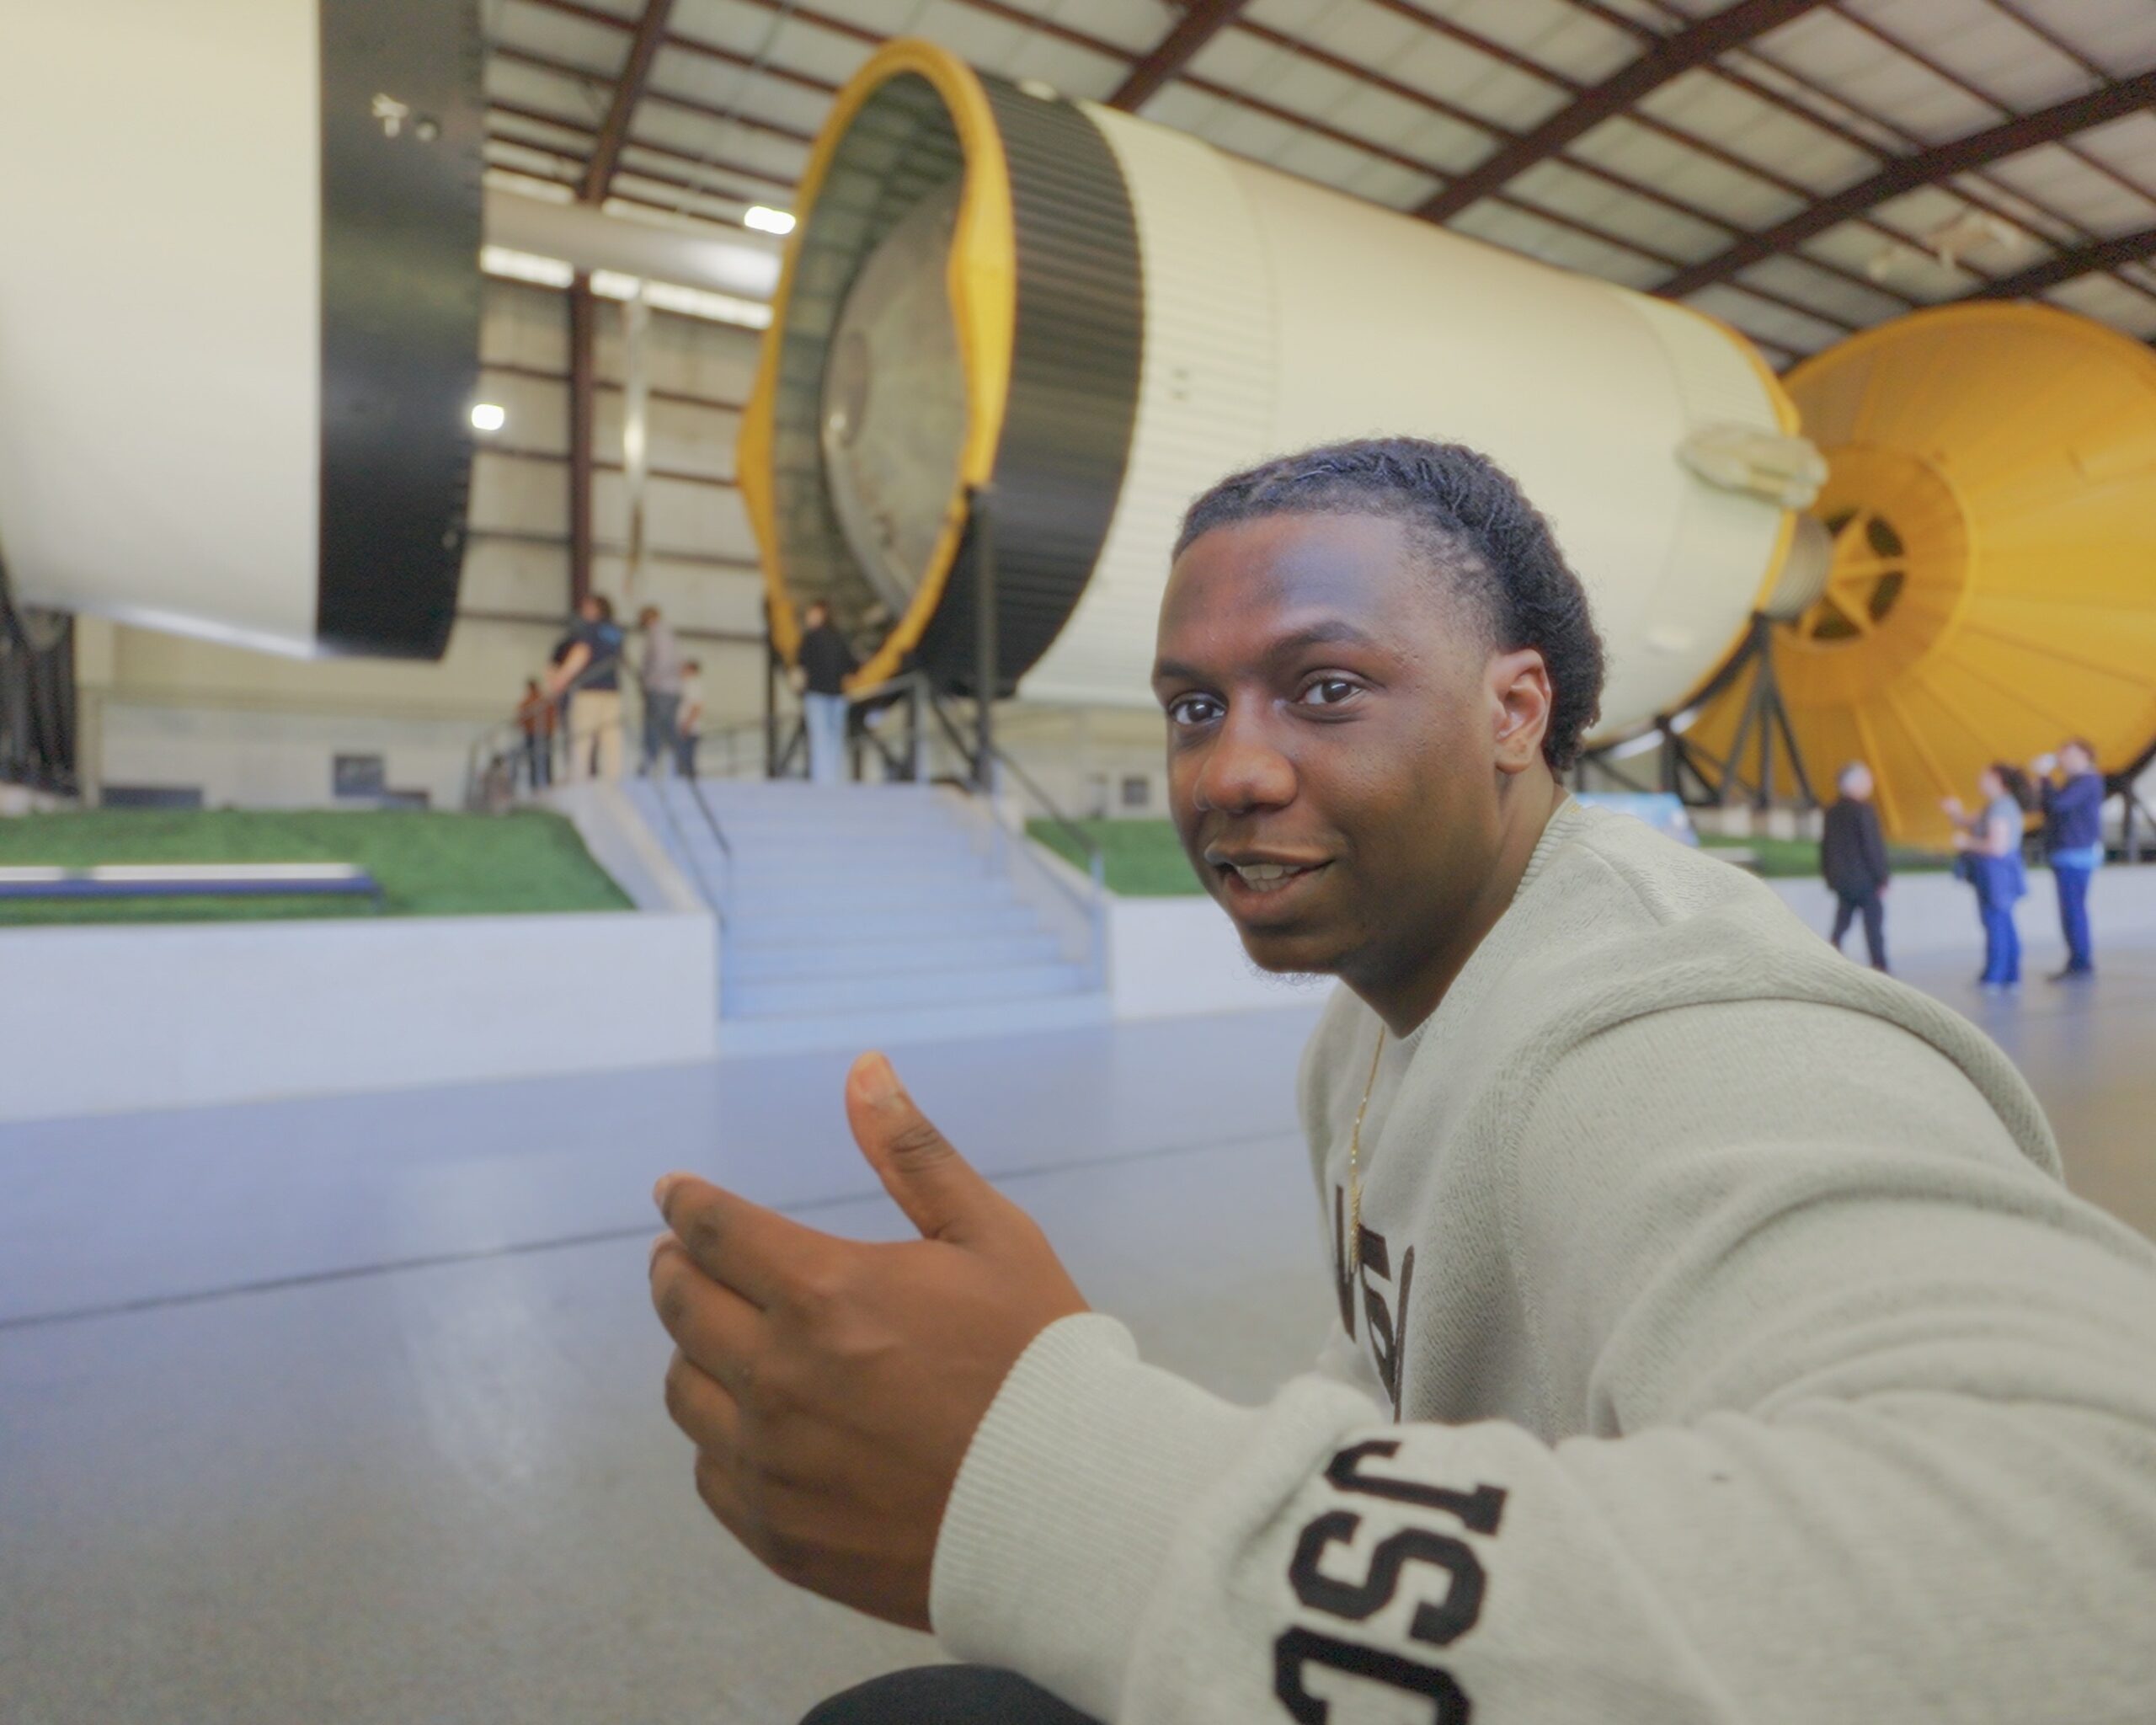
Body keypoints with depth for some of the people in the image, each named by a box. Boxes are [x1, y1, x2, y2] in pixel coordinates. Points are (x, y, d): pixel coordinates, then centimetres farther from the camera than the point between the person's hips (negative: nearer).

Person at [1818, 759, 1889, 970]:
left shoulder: (1833, 811, 6)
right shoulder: (1863, 811, -16)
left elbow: (1825, 846, 11)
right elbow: (1872, 847, -16)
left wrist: (1829, 874, 19)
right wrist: (1882, 877, -9)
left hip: (1840, 878, 7)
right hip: (1864, 879, -6)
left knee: (1842, 920, 14)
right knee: (1873, 921, 2)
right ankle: (1879, 965, 6)